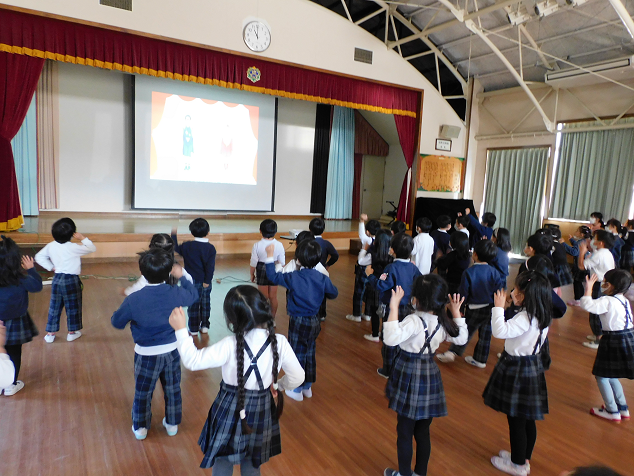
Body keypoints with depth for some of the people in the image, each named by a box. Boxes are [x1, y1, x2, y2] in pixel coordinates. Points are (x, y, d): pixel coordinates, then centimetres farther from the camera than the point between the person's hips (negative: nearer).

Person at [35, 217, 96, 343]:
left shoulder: (51, 246, 0)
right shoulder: (73, 248, -18)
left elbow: (39, 257, 11)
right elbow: (92, 249, -10)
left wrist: (51, 267, 11)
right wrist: (83, 238, -5)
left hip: (57, 279, 6)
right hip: (71, 280, -5)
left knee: (54, 306, 14)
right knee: (72, 306, 9)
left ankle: (50, 334, 21)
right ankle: (72, 332, 21)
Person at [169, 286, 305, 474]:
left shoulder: (230, 345, -27)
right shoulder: (280, 342, -19)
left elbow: (193, 361, -21)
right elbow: (297, 377, -10)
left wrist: (181, 329, -13)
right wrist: (278, 386, 9)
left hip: (231, 410, -2)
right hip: (261, 412, 3)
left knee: (222, 463, 24)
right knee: (252, 465, 26)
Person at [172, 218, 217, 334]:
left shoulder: (187, 246, -6)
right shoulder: (210, 248, -10)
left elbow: (175, 248, 14)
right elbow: (210, 266, -17)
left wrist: (174, 235, 28)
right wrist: (207, 281, -14)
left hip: (193, 281, 0)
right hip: (205, 282, 1)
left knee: (193, 304, 8)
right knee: (205, 303, 15)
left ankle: (194, 329, 13)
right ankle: (205, 326, 22)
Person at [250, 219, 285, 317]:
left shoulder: (257, 245, -17)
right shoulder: (279, 245, -12)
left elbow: (253, 263, -10)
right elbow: (282, 263, -5)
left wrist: (252, 274, 6)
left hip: (262, 271, -2)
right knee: (273, 297, 15)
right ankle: (272, 318, 27)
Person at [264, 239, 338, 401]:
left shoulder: (293, 277, -20)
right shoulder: (323, 278, -9)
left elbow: (273, 276, -12)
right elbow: (333, 293, 5)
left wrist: (270, 256, -4)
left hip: (298, 322, -5)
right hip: (314, 321, 5)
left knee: (298, 354, 10)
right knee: (310, 354, 20)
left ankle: (297, 390, 24)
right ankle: (308, 386, 36)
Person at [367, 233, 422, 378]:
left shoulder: (392, 268, -22)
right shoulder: (413, 267, -4)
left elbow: (381, 286, -26)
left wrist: (371, 276, -12)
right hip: (407, 308, 6)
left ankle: (388, 370, 20)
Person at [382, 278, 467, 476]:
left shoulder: (415, 321, -25)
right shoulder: (443, 322, -2)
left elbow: (391, 338, -38)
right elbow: (461, 338, 12)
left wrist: (393, 308, -36)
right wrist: (456, 312, 11)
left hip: (410, 378, -7)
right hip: (430, 377, 7)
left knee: (404, 432, 11)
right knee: (423, 432, 20)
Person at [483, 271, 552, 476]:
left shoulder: (525, 318, -26)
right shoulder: (541, 316, 3)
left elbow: (500, 331, -35)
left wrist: (498, 307, -24)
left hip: (518, 370, -10)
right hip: (532, 365, 10)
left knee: (516, 419, 6)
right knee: (527, 418, 21)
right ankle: (524, 457, 37)